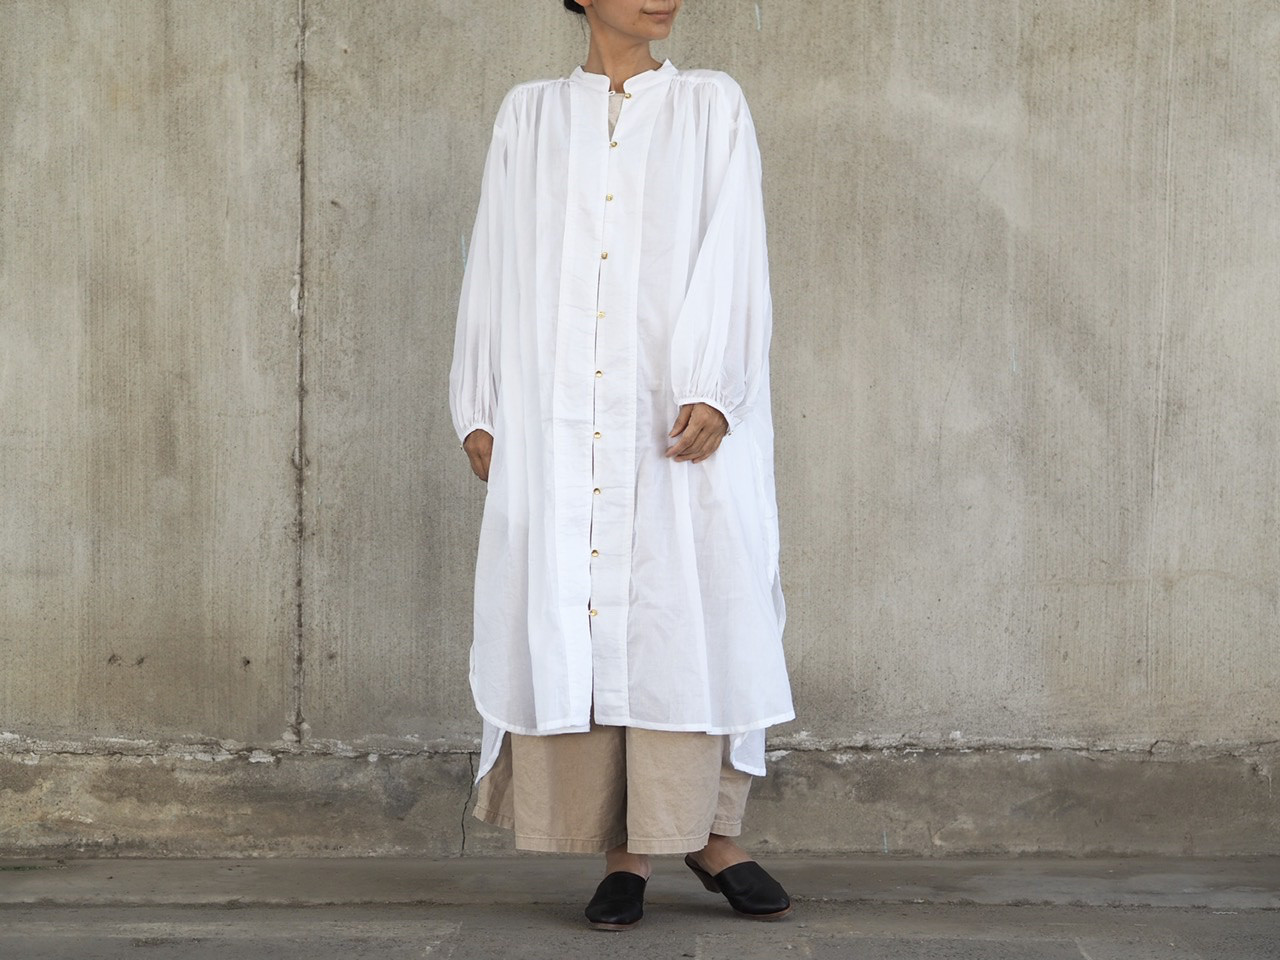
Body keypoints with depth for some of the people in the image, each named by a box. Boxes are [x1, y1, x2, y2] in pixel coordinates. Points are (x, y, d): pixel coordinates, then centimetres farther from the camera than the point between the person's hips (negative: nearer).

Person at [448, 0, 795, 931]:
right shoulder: (530, 114, 13)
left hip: (679, 411, -1)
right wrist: (480, 408, 5)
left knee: (698, 611, -4)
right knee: (573, 620, -2)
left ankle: (713, 835, 8)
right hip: (558, 417, 1)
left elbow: (731, 254, -3)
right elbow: (496, 265, 12)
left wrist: (711, 392, -16)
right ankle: (621, 854, 4)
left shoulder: (712, 105, 8)